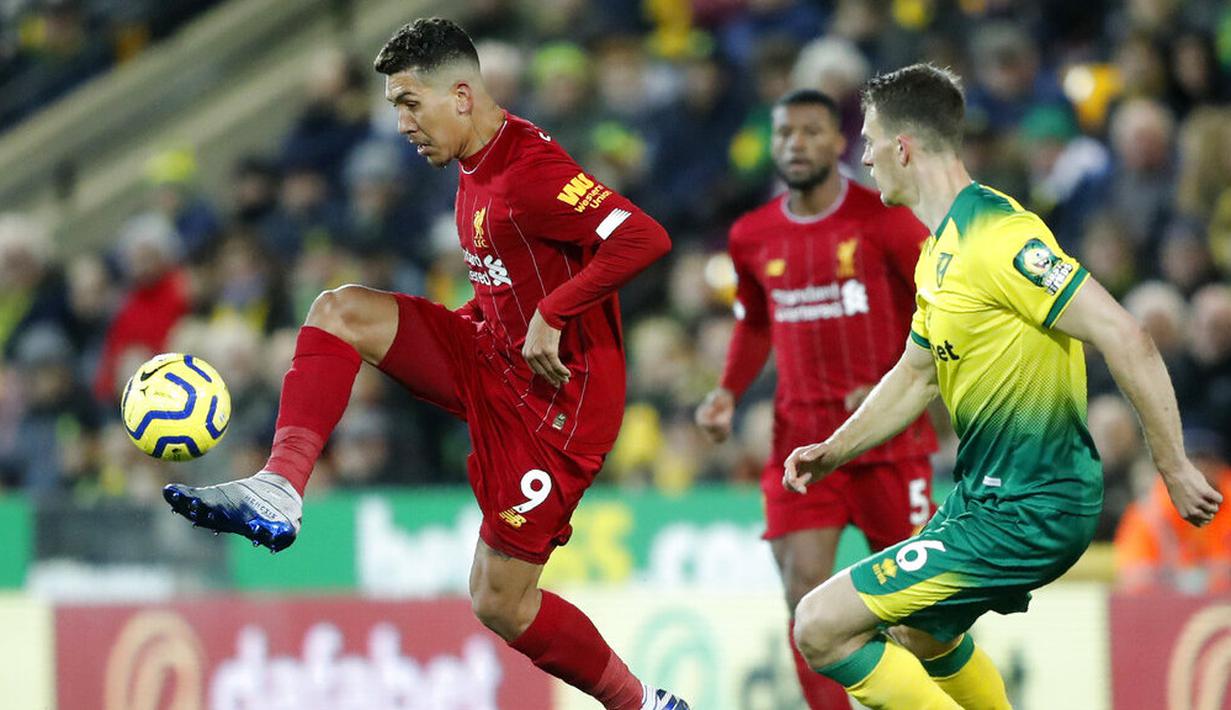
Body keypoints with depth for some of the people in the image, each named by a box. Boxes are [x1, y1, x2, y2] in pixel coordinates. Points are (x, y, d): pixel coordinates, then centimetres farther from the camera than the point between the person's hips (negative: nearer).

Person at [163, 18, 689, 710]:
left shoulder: (528, 173, -22)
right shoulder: (477, 165, 9)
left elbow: (645, 238, -32)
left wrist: (551, 315, -28)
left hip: (556, 394, -9)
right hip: (490, 357, 9)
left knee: (500, 603, -5)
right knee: (339, 311, -5)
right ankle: (278, 493, -16)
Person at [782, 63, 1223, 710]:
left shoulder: (997, 235, -21)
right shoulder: (939, 249, 11)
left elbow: (1124, 340, -25)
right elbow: (917, 373, 25)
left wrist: (1174, 468, -23)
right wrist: (834, 451, 13)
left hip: (1028, 510, -11)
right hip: (986, 490, 11)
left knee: (822, 628, -14)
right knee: (921, 634, 32)